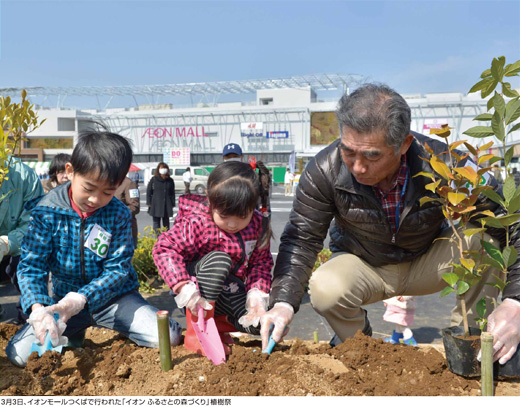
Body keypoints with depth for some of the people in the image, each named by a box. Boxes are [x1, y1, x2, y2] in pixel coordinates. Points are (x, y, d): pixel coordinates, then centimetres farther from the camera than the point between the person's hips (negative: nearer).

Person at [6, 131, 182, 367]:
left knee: (168, 337, -17)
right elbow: (31, 265, -14)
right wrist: (38, 308, -32)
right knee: (18, 353, -16)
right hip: (65, 298, 1)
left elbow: (118, 268, -14)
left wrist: (80, 299, -29)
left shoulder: (118, 214, -12)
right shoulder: (46, 211, -13)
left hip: (112, 294, 0)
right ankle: (72, 334, 14)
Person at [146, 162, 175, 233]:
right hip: (156, 205, -1)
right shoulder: (154, 179, 1)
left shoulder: (170, 181, 6)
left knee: (166, 223, 8)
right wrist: (149, 203, -2)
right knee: (156, 222, 1)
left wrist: (172, 204, 4)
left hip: (167, 205, 2)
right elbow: (148, 191, 4)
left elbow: (172, 193, 9)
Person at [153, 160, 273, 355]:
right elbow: (165, 248, -23)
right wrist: (183, 287, -34)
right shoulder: (197, 224, -24)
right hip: (199, 294, -5)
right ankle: (197, 333, -22)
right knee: (219, 260, -36)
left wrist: (257, 292, -19)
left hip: (230, 292, 5)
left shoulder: (257, 224, -9)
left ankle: (221, 321, 18)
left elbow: (261, 262, -2)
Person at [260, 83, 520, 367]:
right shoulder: (324, 171, -27)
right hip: (363, 266, 0)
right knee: (324, 289, -32)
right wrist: (283, 302, -36)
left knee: (484, 239, -28)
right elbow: (301, 239, -20)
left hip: (427, 262, 0)